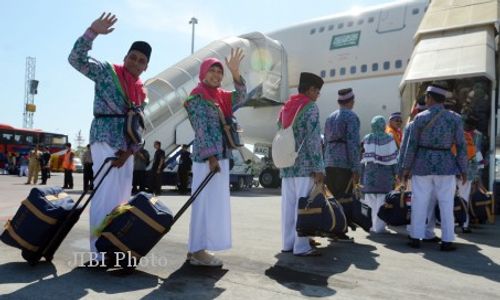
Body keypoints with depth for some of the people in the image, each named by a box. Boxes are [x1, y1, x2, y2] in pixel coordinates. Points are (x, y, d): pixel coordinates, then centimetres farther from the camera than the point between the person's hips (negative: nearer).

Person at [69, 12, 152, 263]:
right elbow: (76, 59, -13)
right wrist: (92, 32, -24)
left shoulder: (140, 92, 16)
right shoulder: (107, 72, 1)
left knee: (121, 198, 9)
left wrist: (129, 150, -1)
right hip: (105, 142, -7)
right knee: (106, 196, -8)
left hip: (126, 149, 7)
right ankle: (100, 251, -1)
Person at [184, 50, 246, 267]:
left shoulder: (220, 96, 17)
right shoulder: (197, 97, -5)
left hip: (221, 157, 8)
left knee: (214, 204, 9)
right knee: (205, 204, -7)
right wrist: (211, 157, -20)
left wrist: (235, 72, -7)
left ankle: (196, 249, 17)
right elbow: (201, 129, -13)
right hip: (206, 158, -8)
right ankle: (198, 251, -1)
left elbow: (241, 97, 4)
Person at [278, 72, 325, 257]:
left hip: (287, 164, 7)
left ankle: (287, 243, 14)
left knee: (288, 204, 8)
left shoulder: (286, 107, 17)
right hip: (305, 164, -7)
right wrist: (318, 167, -13)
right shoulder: (310, 107, -6)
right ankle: (301, 246, 0)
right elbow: (313, 140, -13)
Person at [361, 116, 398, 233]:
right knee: (382, 200, 2)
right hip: (384, 173, -3)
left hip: (370, 172, 3)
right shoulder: (389, 139, -4)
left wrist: (362, 175, 11)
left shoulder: (366, 139, 4)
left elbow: (362, 157, 6)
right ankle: (379, 226, 3)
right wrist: (396, 173, 3)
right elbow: (393, 157, -5)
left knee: (371, 200, 11)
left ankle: (373, 225, 17)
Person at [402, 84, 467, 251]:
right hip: (446, 165, 1)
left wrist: (406, 168, 4)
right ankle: (447, 241, 11)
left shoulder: (421, 117, -4)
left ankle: (416, 238, 13)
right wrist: (463, 169, 8)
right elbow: (461, 146, 0)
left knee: (419, 202, 7)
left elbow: (412, 145, -3)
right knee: (446, 203, 8)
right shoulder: (455, 118, 0)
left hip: (422, 164, -1)